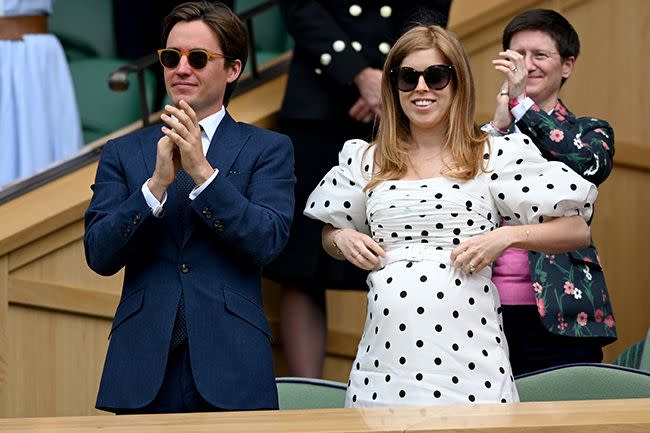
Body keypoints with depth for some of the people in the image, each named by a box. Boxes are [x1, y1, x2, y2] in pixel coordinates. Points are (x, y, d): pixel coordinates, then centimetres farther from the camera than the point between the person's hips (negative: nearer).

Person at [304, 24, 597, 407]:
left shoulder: (496, 156, 4)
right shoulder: (364, 161, 14)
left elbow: (577, 231, 4)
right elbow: (330, 237, 27)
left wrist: (506, 236, -10)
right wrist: (342, 239, 5)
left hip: (466, 348, -3)